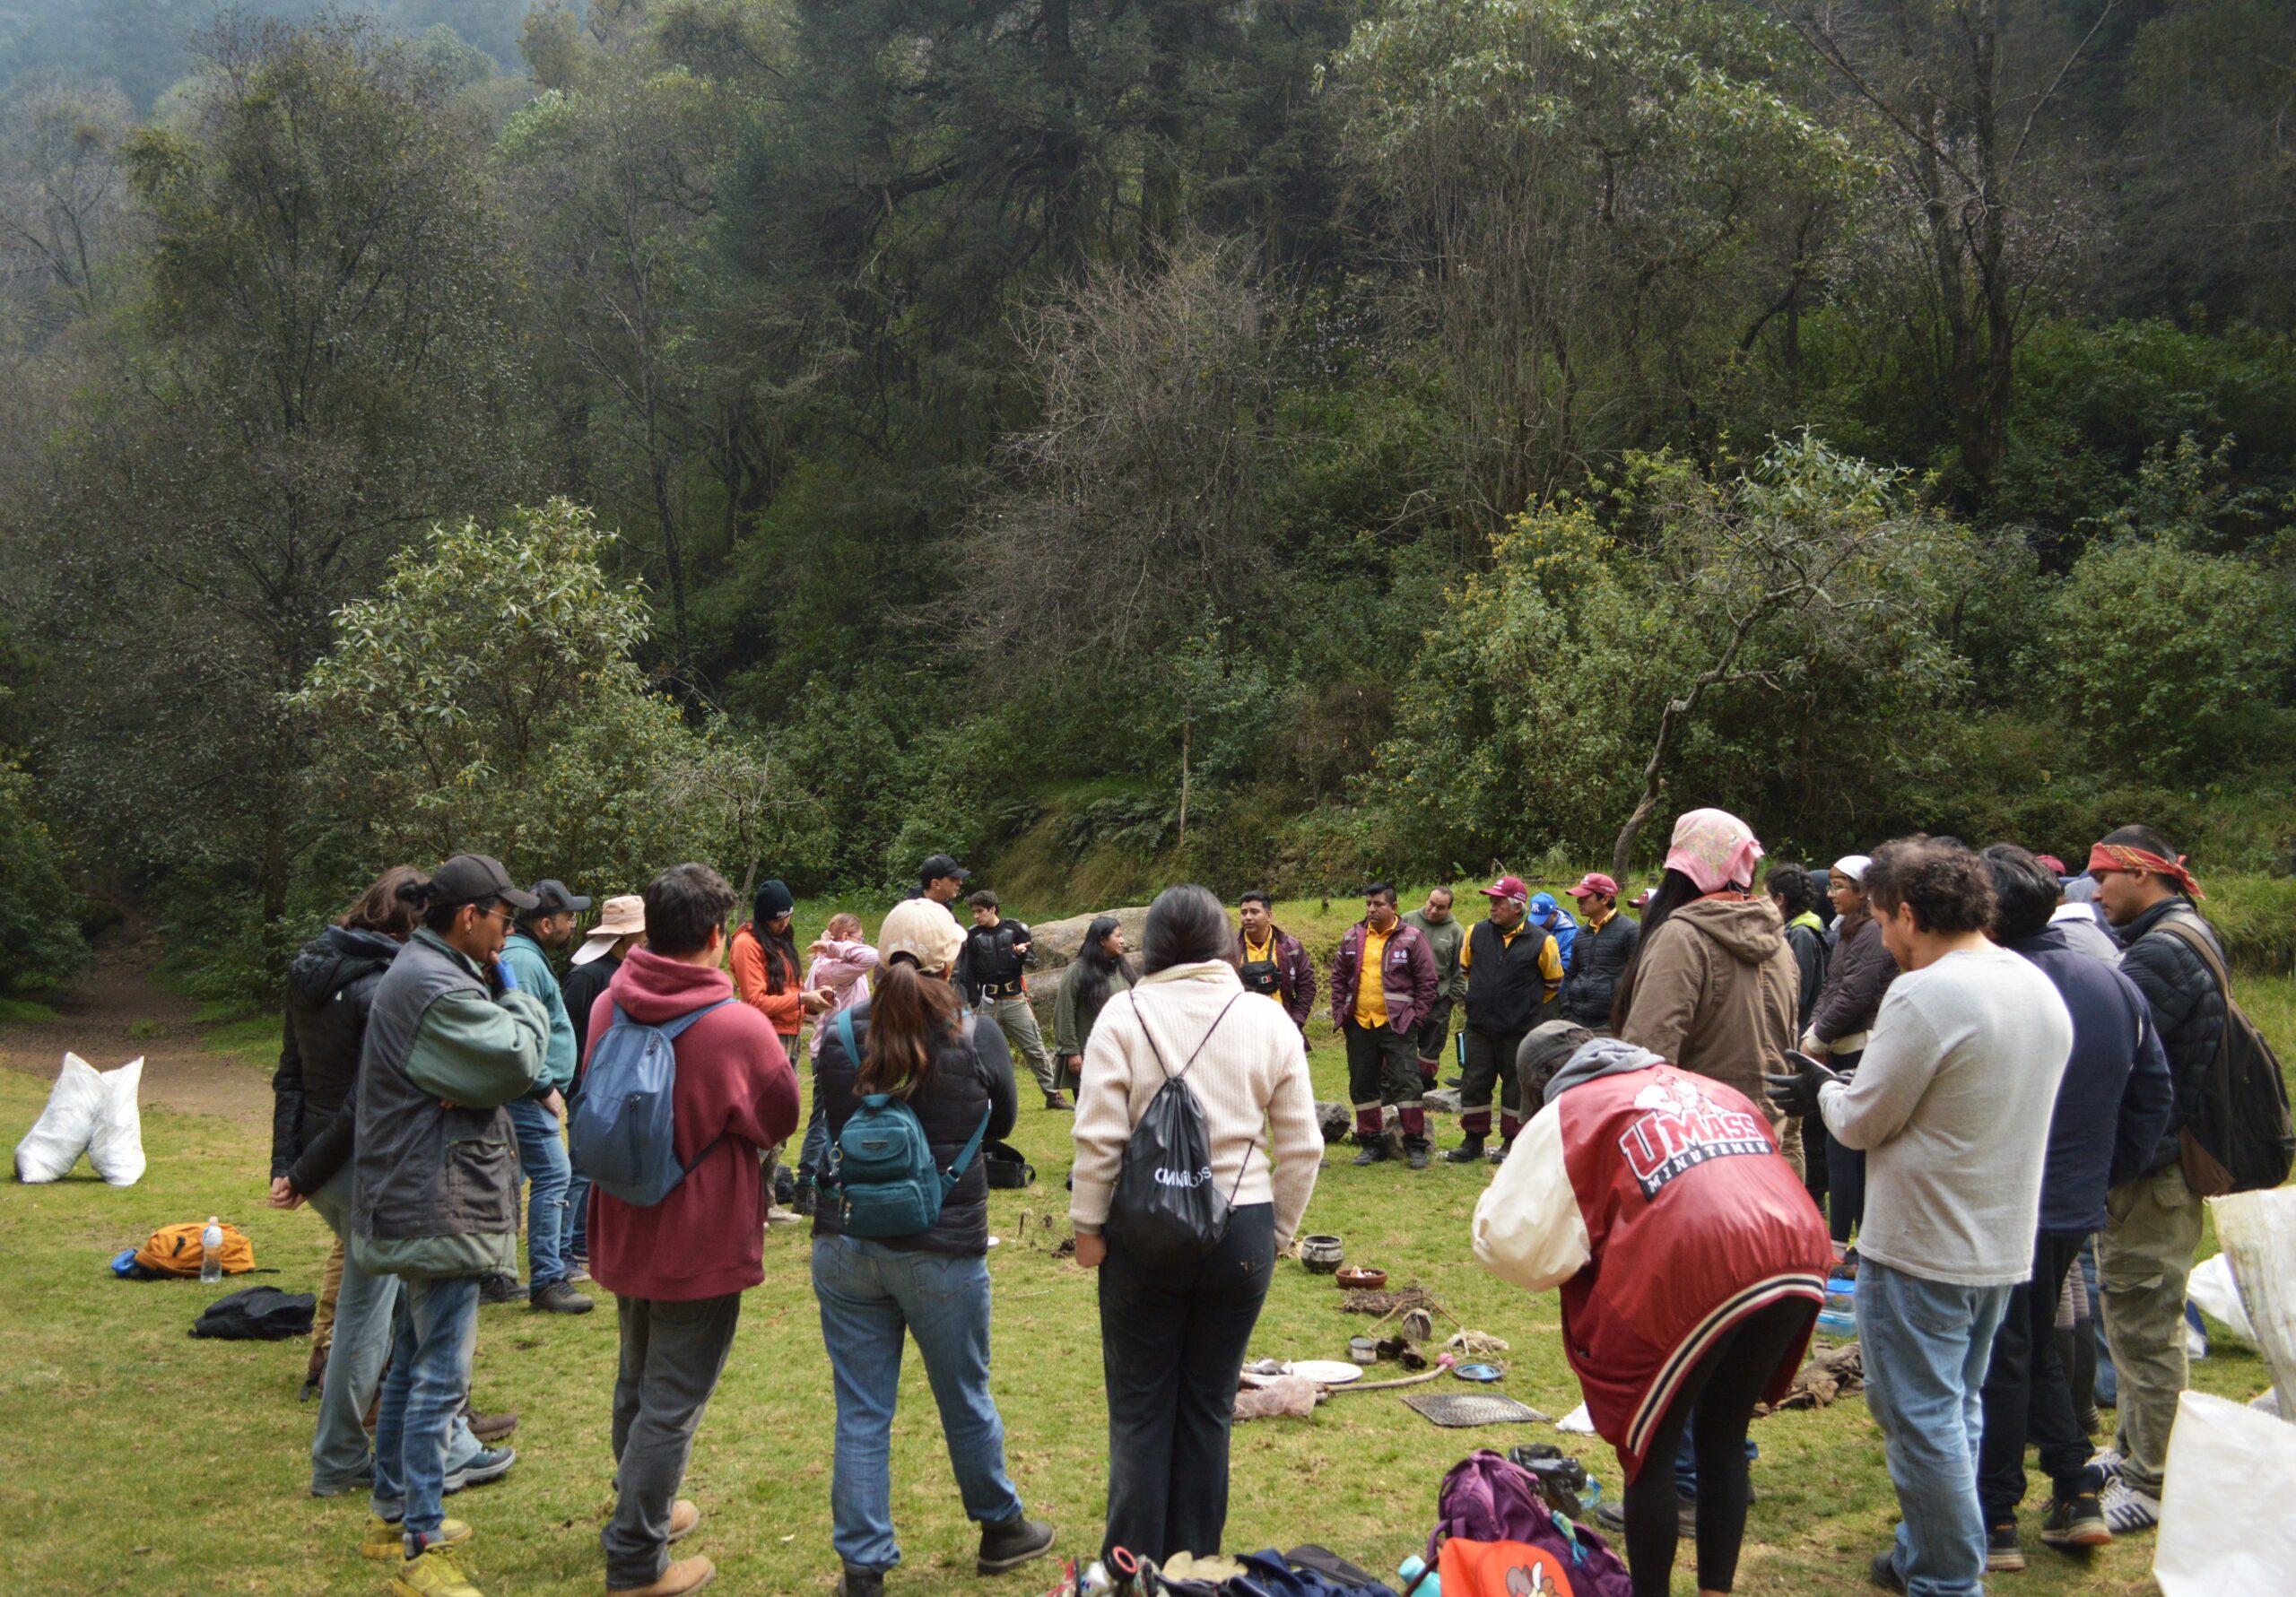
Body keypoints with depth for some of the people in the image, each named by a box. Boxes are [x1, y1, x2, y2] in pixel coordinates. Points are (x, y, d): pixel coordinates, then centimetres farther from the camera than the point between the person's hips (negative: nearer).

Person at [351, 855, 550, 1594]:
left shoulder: (425, 971, 15)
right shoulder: (434, 987, -20)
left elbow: (479, 1062, 16)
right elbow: (520, 1062, -21)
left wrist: (472, 1090, -5)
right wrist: (517, 994, -6)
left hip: (416, 1205, 11)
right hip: (440, 1207, -11)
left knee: (412, 1362, 20)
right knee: (441, 1375, -6)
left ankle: (392, 1513, 32)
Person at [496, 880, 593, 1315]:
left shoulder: (525, 956, 18)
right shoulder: (523, 962, -17)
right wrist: (545, 1087, -18)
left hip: (522, 1095, 11)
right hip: (527, 1095, -11)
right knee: (552, 1175, -11)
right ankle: (547, 1281, -10)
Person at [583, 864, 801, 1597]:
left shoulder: (607, 1007, -6)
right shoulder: (740, 1028, -22)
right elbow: (782, 1121, -6)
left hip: (624, 1234, 6)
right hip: (701, 1246, -6)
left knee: (636, 1384, 24)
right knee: (672, 1404, 5)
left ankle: (644, 1507, 42)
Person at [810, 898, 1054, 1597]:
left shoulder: (839, 1036, -6)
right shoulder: (977, 1039, -11)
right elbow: (1001, 1122, 6)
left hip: (844, 1248, 2)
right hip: (941, 1252, -1)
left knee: (861, 1413, 10)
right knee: (966, 1401, 18)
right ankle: (1000, 1527, 38)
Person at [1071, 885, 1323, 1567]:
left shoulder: (1125, 1014, -6)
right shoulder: (1269, 1021, 2)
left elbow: (1097, 1137, -10)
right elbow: (1302, 1147, 2)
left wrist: (1089, 1226, 0)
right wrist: (1277, 1232, 13)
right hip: (1241, 1233, 2)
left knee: (1141, 1409, 10)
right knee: (1209, 1405, 14)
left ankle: (1137, 1565, 18)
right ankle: (1196, 1562, 23)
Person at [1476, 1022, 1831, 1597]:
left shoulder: (1566, 1115, 9)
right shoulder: (1709, 1087, 27)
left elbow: (1513, 1244, 1)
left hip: (1694, 1273, -6)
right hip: (1799, 1262, 7)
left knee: (1646, 1452, 14)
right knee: (1724, 1440, 24)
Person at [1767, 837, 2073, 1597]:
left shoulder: (1925, 996, -22)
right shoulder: (2040, 988, 5)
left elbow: (1862, 1123, -15)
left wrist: (1827, 1091, 6)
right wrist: (1850, 1087, 11)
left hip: (1921, 1250, -9)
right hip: (2003, 1245, 9)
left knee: (1920, 1419, 4)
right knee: (1955, 1411, 20)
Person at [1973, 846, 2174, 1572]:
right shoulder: (2114, 984, 3)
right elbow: (2153, 1096, 10)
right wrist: (2105, 1171, 16)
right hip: (2077, 1206, 7)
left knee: (1999, 1357, 4)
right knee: (2038, 1346, 23)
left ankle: (1995, 1523, 12)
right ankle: (2078, 1492, 23)